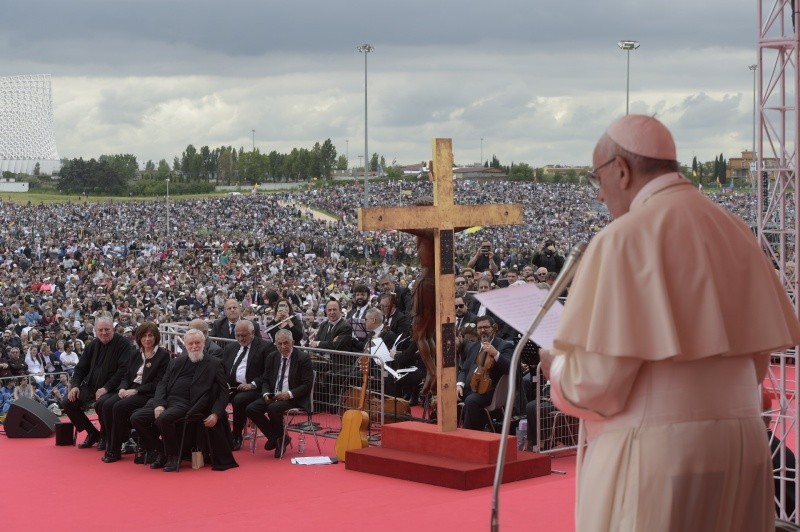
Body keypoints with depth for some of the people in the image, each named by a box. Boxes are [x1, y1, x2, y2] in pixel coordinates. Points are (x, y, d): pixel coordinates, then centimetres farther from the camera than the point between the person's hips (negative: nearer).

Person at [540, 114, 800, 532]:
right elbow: (757, 358, 13)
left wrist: (558, 367, 4)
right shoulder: (734, 232, 7)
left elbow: (598, 379, -16)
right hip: (742, 446, 7)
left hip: (653, 453, -6)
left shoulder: (625, 239, -12)